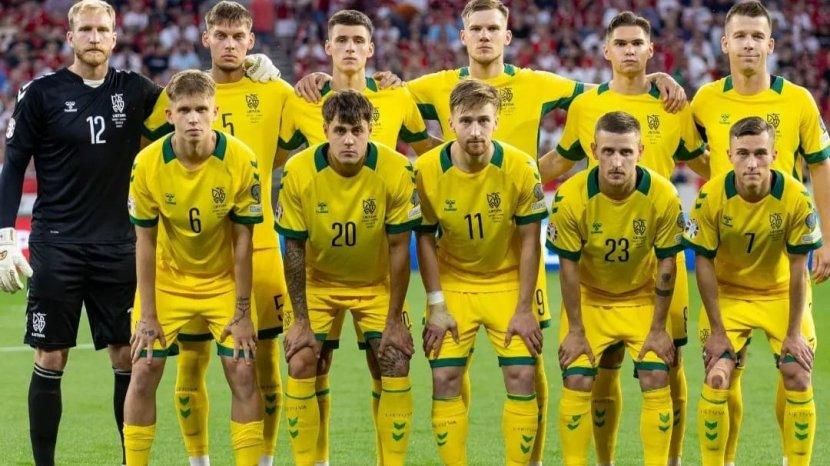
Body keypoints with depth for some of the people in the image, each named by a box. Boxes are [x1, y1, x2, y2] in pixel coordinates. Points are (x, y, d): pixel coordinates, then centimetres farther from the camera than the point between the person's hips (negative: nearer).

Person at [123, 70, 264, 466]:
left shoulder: (240, 161, -19)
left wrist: (242, 313, -12)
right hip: (166, 280, 0)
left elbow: (242, 240, -12)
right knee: (143, 373, -5)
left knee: (243, 373, -9)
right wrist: (147, 315, -11)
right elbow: (145, 242, -10)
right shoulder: (148, 164, -18)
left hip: (224, 281, 0)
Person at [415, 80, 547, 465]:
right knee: (445, 379, -6)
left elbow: (530, 241, -9)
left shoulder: (520, 168, -17)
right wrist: (436, 306, -8)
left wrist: (524, 310, -11)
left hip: (508, 284, -1)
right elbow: (425, 238, -4)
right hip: (452, 285, 1)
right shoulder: (427, 169, -15)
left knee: (521, 377, -9)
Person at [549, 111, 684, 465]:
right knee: (577, 382, -11)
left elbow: (666, 264, -11)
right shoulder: (571, 196, -23)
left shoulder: (663, 196, -21)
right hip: (589, 299, 0)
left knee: (656, 381, -11)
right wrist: (575, 330, -10)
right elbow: (569, 266, -13)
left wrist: (658, 328, -8)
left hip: (642, 299, 0)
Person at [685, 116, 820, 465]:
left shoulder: (796, 198, -21)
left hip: (780, 294, 0)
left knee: (799, 379, -11)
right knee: (717, 379, -14)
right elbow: (704, 263, -12)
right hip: (728, 294, 0)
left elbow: (797, 268, -13)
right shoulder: (711, 197, -21)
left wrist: (794, 333, -11)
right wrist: (717, 330, -12)